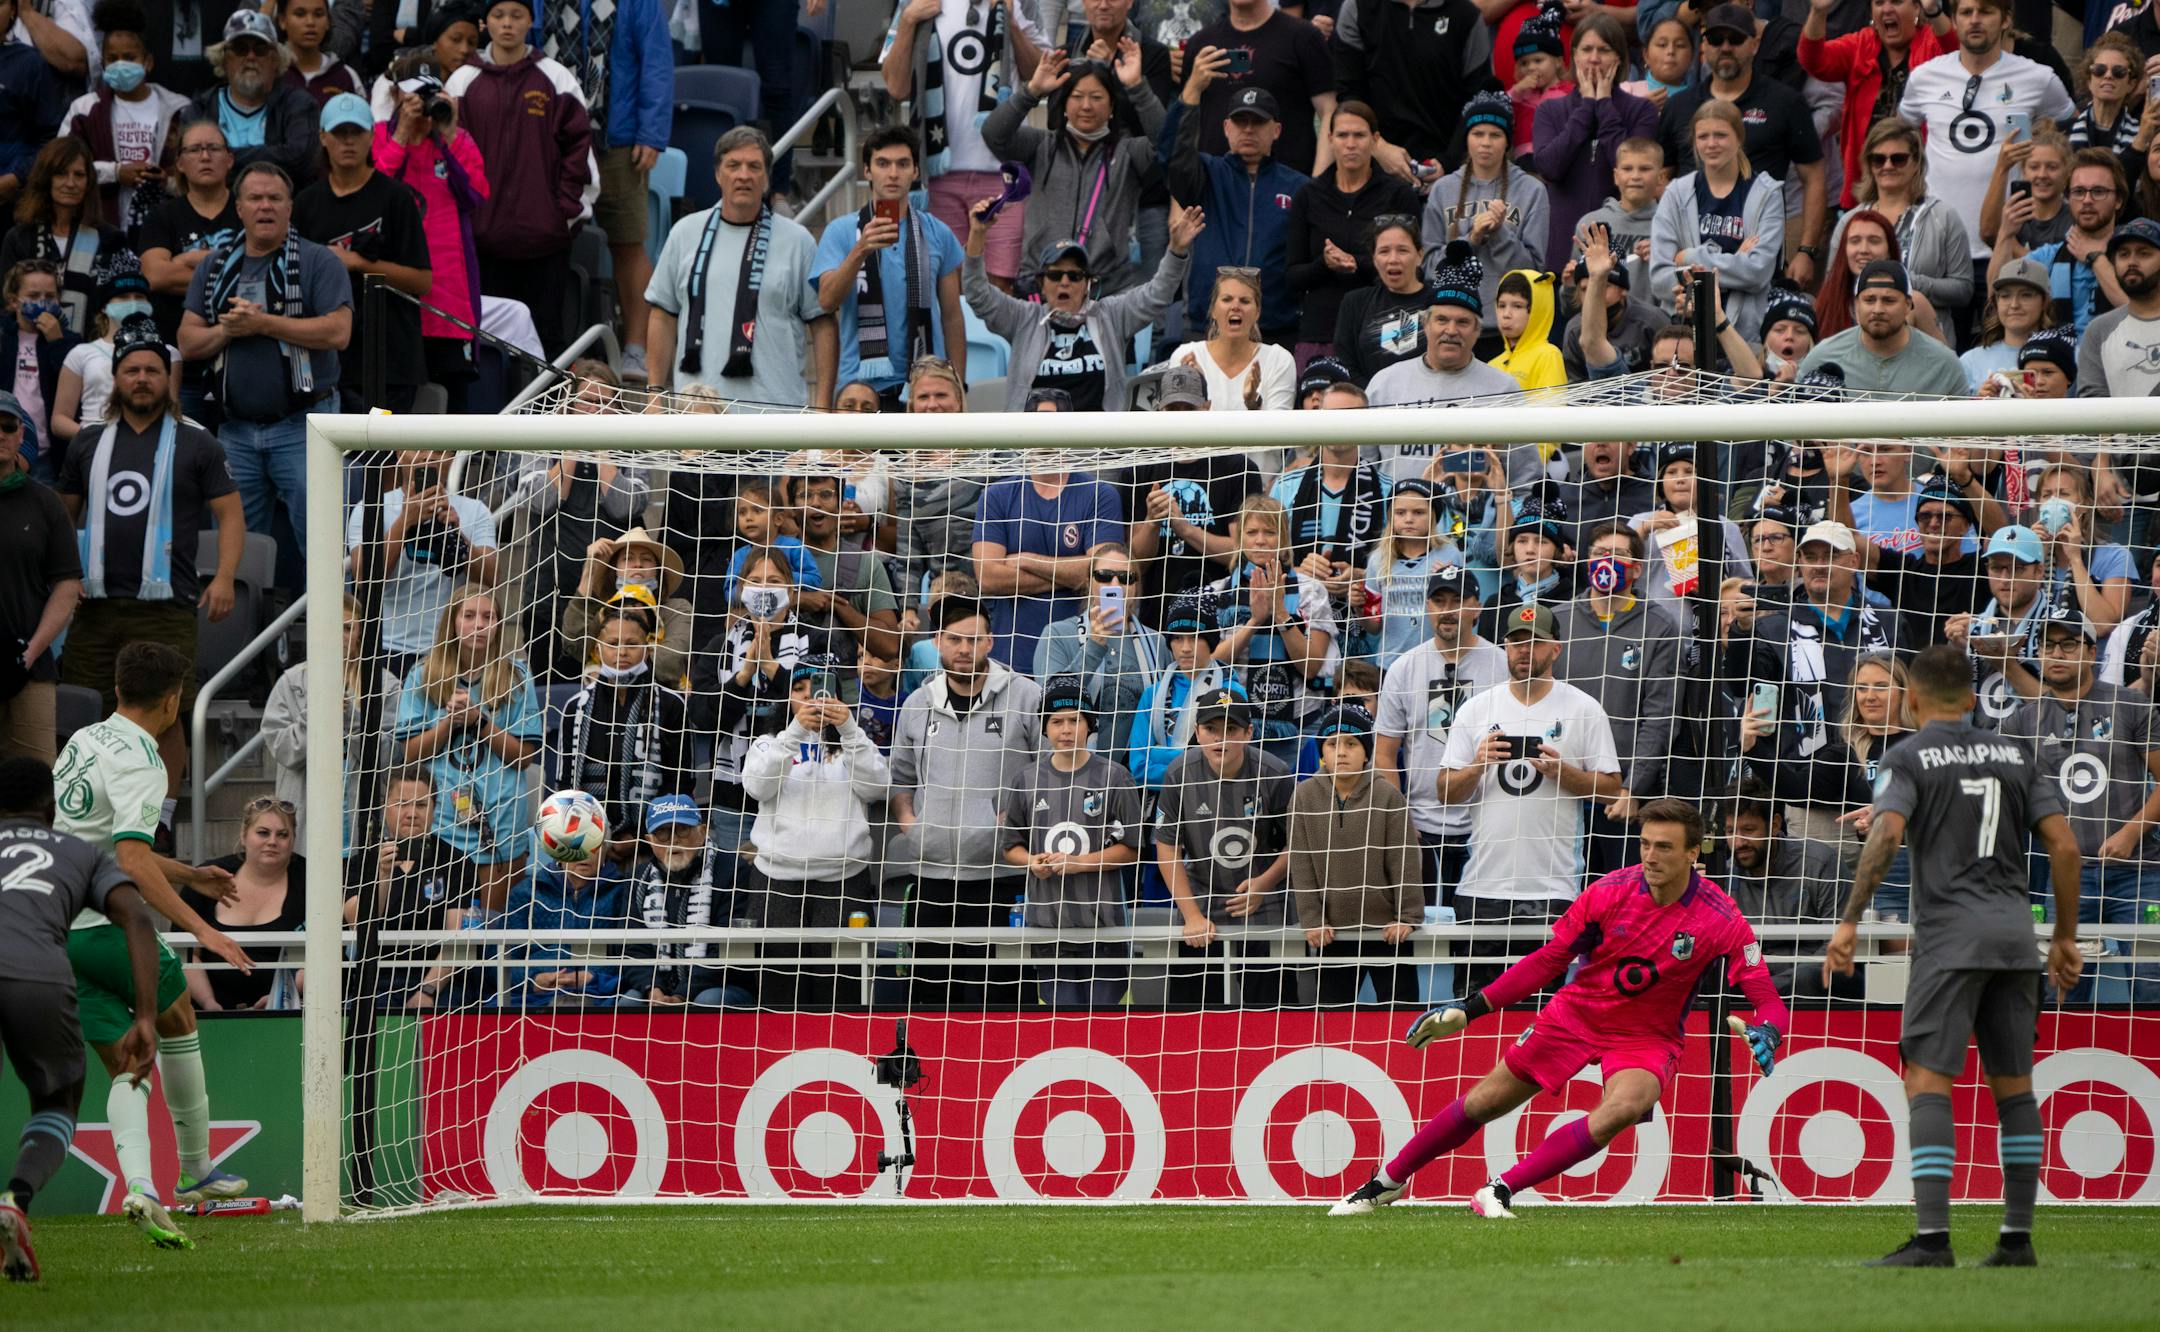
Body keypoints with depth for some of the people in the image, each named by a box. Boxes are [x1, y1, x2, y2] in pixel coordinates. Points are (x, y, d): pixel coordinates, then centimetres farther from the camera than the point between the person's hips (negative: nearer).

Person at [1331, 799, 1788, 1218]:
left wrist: (1766, 1033, -42)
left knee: (1621, 1109, -33)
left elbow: (1768, 1000, -17)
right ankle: (1386, 1182, 26)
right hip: (1576, 1012, 2)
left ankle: (1500, 1192, -24)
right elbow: (1548, 960, -4)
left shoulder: (1723, 921, -21)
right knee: (1483, 1103, 3)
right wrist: (1468, 1010, -6)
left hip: (1647, 1039, -2)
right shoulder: (1612, 891, -15)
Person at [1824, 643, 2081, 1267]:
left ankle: (1932, 1238, -20)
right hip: (2014, 934, 5)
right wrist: (2066, 936, 16)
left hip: (1950, 934, -5)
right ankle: (2018, 1236, 14)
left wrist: (1848, 922, -19)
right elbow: (2065, 848, 8)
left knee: (1927, 1082, -9)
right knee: (2013, 1084, 13)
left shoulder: (1909, 758, 0)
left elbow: (1886, 835, -17)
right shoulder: (2015, 757, 14)